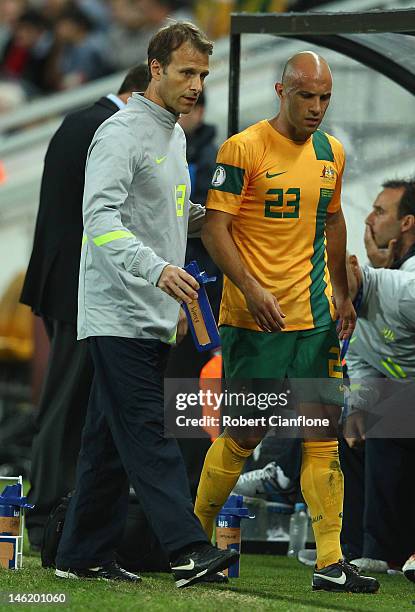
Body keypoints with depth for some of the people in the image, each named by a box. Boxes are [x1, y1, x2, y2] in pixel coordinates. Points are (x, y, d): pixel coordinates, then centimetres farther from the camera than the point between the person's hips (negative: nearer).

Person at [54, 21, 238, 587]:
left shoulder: (175, 136, 18)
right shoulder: (122, 133, -12)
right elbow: (101, 217, -24)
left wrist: (208, 212, 11)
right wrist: (156, 268, -37)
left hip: (153, 318, 9)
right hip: (118, 314, -9)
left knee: (112, 441, 10)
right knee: (146, 433, -13)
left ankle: (85, 555, 14)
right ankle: (189, 550, -21)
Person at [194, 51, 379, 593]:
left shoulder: (331, 153, 11)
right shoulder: (244, 149, -10)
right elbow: (214, 228, -12)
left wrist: (341, 293, 18)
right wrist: (251, 289, -24)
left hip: (316, 316, 6)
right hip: (254, 320, -5)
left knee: (324, 433, -1)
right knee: (244, 435, 0)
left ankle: (330, 562, -2)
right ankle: (197, 529, 23)